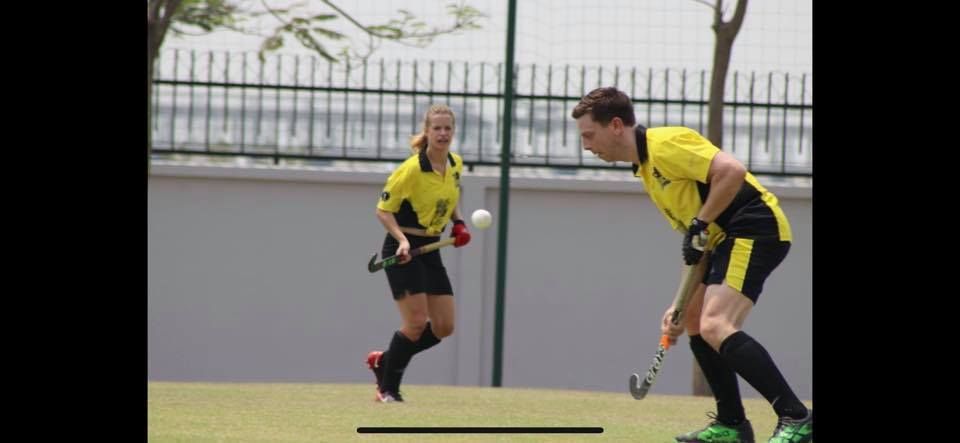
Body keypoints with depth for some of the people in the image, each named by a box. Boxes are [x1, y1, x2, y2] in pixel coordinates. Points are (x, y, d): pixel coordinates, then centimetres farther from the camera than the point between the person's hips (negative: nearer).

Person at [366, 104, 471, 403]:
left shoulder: (456, 165, 4)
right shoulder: (412, 169, -17)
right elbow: (383, 209, -11)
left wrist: (458, 223, 4)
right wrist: (402, 240, -25)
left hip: (431, 251, 7)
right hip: (403, 251, -7)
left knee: (444, 327, 4)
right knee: (416, 322, -13)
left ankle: (384, 361, 23)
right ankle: (387, 389, 5)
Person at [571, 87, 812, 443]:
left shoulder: (664, 144, -11)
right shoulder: (644, 167, 20)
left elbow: (732, 171, -23)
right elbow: (692, 244, 23)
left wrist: (701, 224, -17)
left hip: (756, 229, -11)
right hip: (725, 238, 11)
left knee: (715, 326, -21)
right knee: (695, 319, 17)